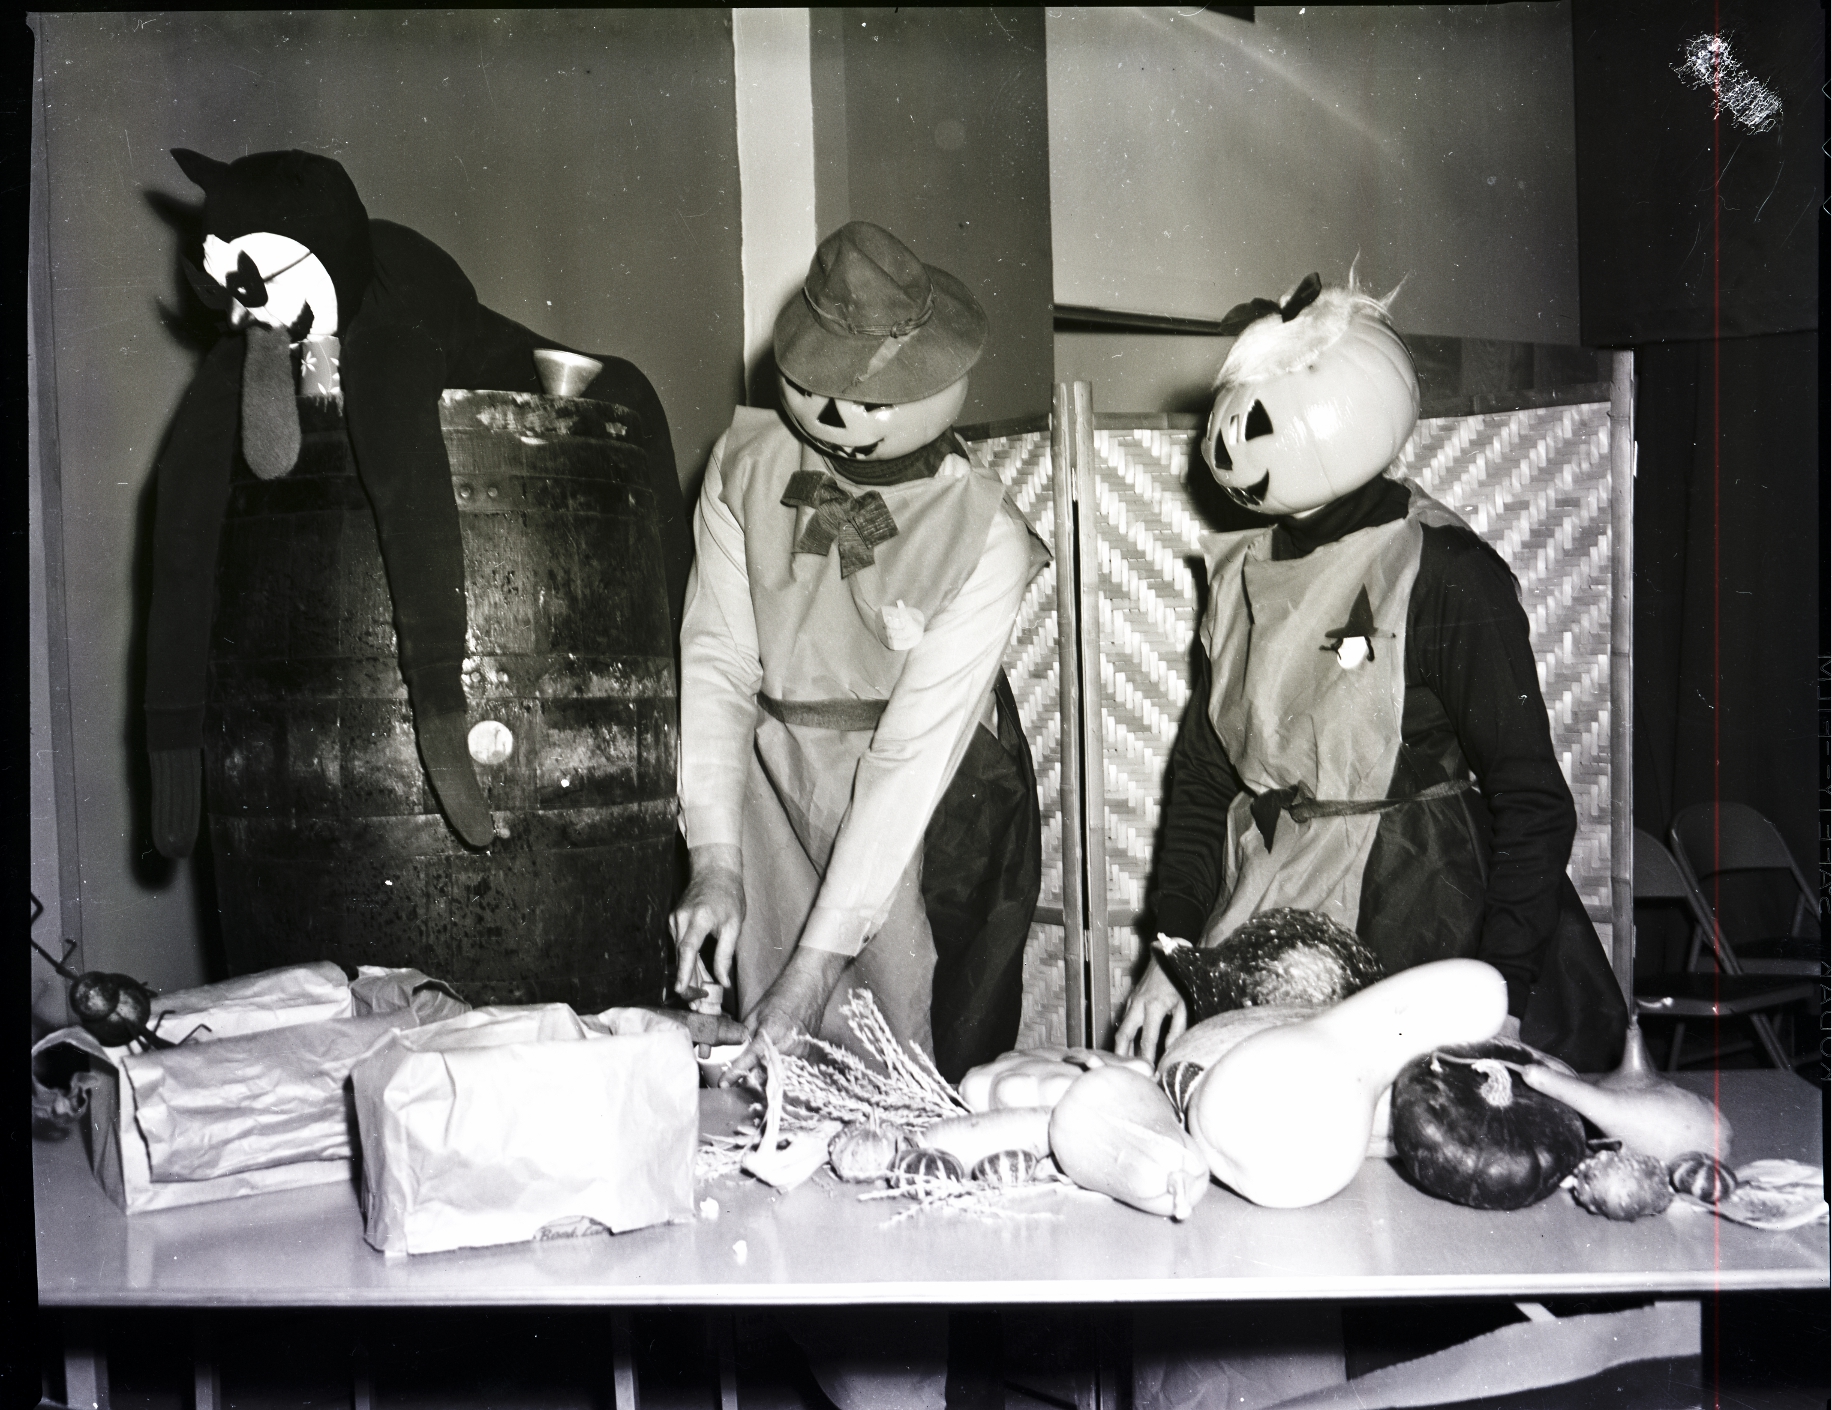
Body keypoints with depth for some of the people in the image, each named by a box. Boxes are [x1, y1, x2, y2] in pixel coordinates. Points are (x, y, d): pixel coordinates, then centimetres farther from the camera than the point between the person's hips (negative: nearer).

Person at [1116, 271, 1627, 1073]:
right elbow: (1202, 769, 9)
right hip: (1262, 910, 5)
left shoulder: (1444, 574, -13)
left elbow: (1532, 803, -12)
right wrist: (1171, 952, 0)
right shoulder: (1243, 571, 6)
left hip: (1412, 916, -5)